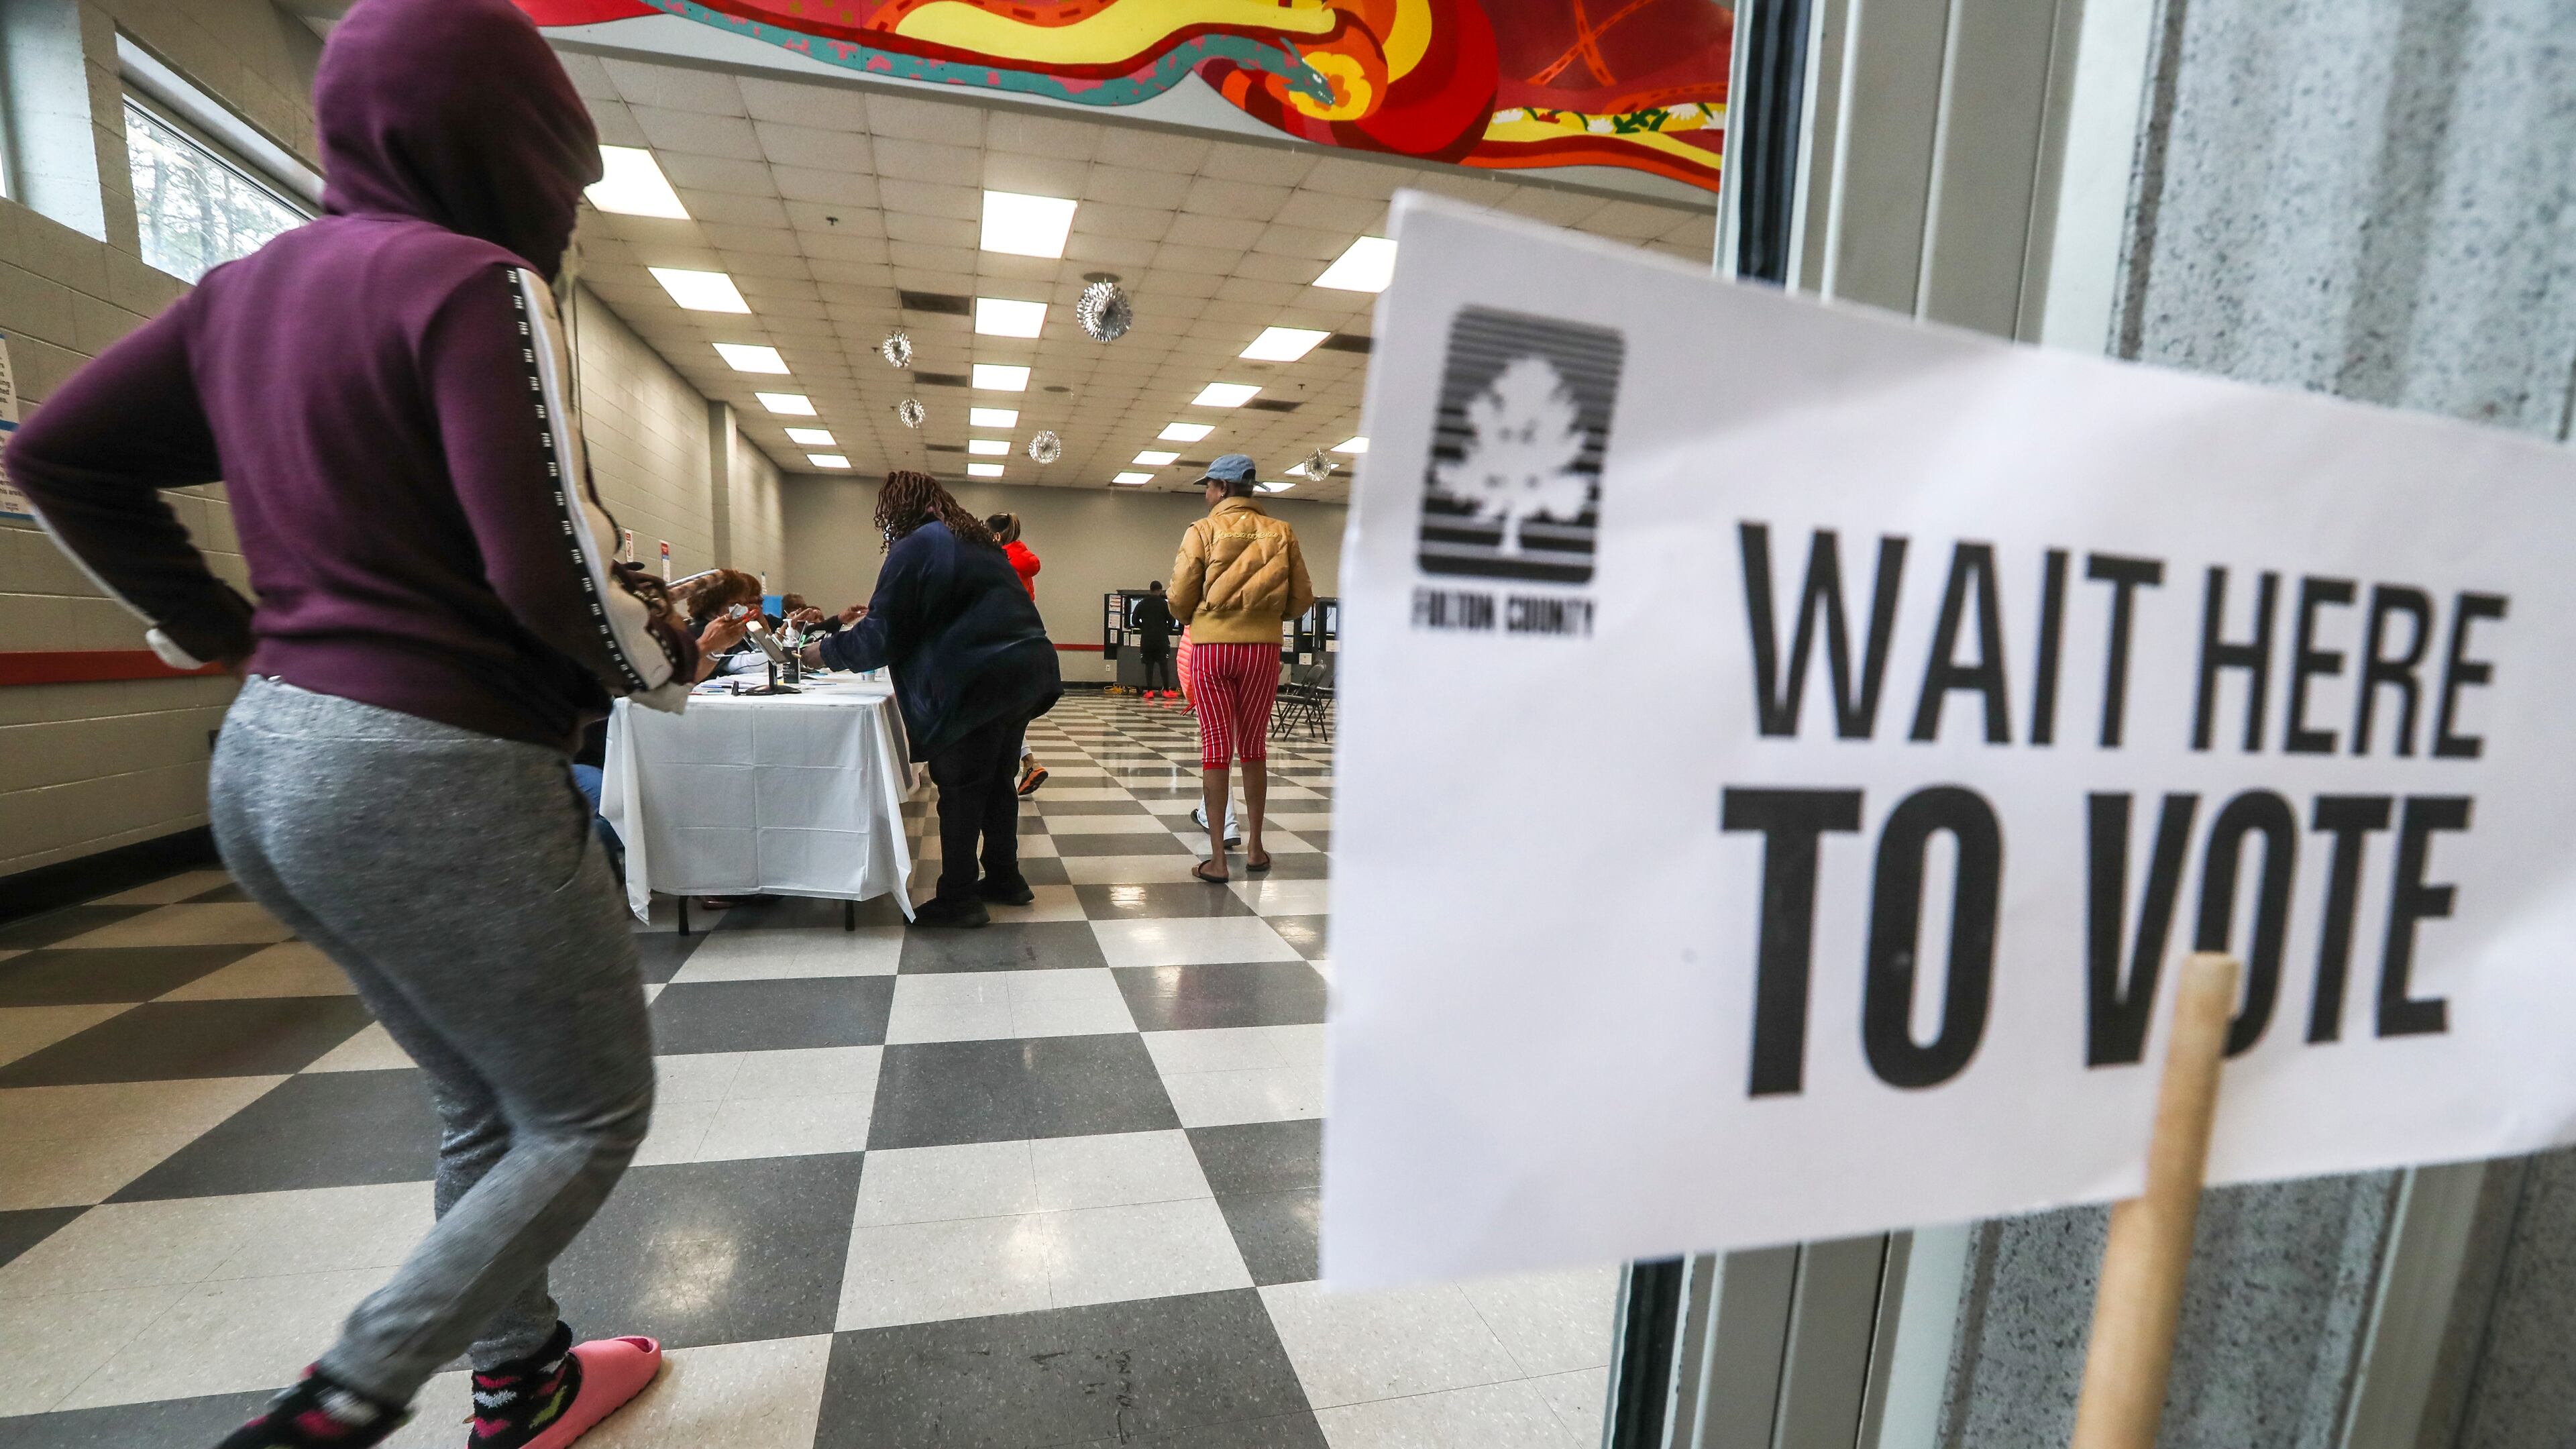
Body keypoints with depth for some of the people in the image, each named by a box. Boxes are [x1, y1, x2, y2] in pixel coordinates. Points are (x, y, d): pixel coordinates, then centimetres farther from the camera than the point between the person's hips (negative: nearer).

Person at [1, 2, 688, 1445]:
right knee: (594, 1115, 10)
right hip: (437, 780, -9)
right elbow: (554, 568, -21)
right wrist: (671, 659, -3)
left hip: (269, 756, 9)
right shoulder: (475, 285, -13)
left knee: (487, 1108, 22)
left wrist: (214, 626, 19)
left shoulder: (252, 284, 12)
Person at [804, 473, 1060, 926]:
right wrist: (873, 617, 33)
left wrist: (826, 652, 9)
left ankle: (958, 899, 8)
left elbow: (881, 639, -6)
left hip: (981, 683, -9)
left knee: (960, 789, 1)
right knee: (996, 779, 17)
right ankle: (1004, 879, 26)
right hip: (1029, 671, 9)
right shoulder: (977, 541, 21)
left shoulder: (915, 547, -6)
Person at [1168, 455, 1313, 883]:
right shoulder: (1281, 533, 2)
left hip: (1211, 648, -2)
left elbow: (1179, 600, -5)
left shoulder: (1202, 532, -5)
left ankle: (1217, 859, 3)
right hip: (1263, 649, 2)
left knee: (1216, 749, 3)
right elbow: (1302, 600, 4)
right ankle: (1254, 848, 20)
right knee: (1254, 749, 13)